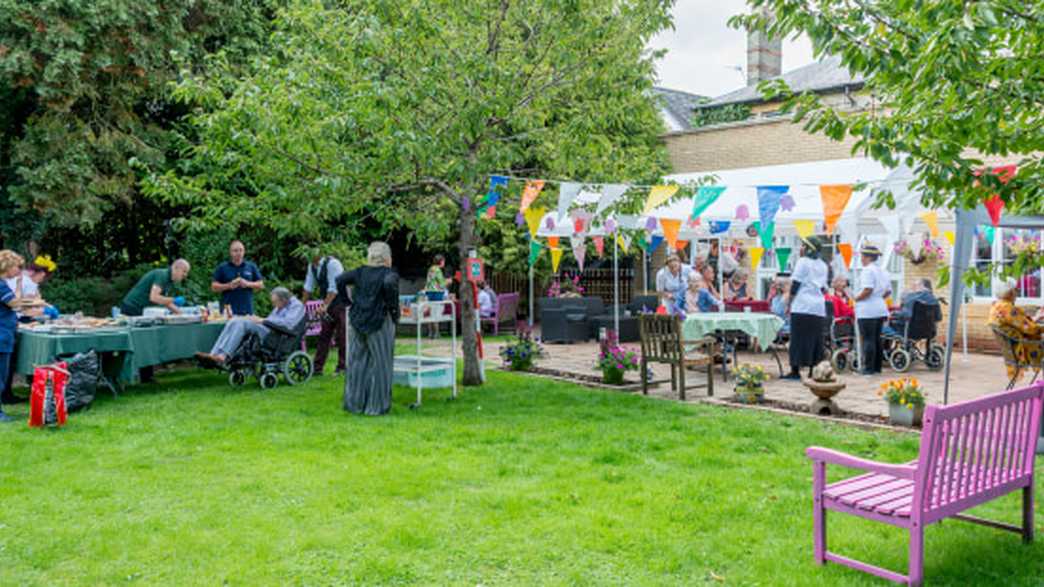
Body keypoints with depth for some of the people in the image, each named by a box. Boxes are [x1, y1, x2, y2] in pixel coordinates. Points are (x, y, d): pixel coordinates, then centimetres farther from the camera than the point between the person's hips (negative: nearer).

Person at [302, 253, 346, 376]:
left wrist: (325, 305, -27)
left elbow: (334, 288, -23)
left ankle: (342, 367, 4)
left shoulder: (332, 264, -19)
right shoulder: (312, 266, 5)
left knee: (341, 336, -3)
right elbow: (309, 287, 12)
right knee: (324, 335, 6)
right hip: (327, 304, 7)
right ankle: (317, 367, 7)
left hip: (341, 302, -7)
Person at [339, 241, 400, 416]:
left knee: (357, 362, 13)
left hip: (357, 321, 6)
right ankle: (377, 406, 9)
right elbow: (389, 284, -28)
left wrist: (349, 301, 7)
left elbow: (340, 280, 3)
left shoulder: (360, 272, 8)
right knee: (380, 364, 5)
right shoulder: (389, 274, -8)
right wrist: (393, 308, -18)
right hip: (379, 323, -5)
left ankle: (354, 403, 19)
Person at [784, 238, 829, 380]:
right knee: (815, 340, 8)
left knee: (798, 338, -3)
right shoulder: (823, 265, 15)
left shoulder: (802, 262, -4)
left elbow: (795, 284, -6)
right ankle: (813, 372, 8)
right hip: (819, 307, 6)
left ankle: (795, 370, -3)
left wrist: (789, 304, -1)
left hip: (802, 306, -6)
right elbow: (823, 287, 16)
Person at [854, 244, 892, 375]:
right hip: (881, 309, 9)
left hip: (867, 311, -9)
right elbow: (888, 291, 17)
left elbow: (867, 290, -23)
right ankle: (877, 366, 19)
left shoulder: (867, 270, -13)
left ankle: (868, 368, -3)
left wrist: (856, 298, -9)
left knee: (868, 339, -4)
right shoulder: (882, 271, 15)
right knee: (876, 339, 14)